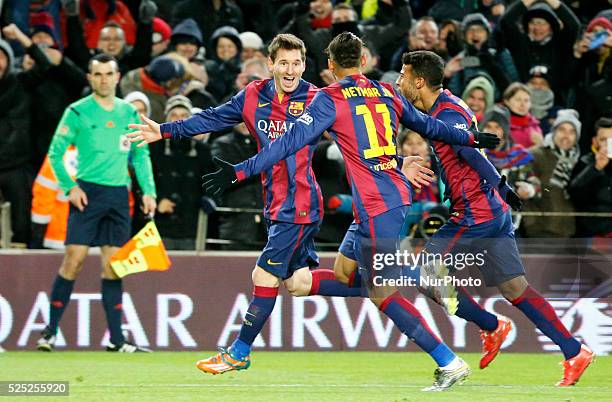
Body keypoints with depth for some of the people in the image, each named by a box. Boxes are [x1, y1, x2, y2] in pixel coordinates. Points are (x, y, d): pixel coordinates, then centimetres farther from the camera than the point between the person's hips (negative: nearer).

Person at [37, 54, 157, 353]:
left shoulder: (129, 113, 12)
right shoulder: (77, 112, -1)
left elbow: (140, 156, 18)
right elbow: (56, 152, 0)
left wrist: (148, 191, 7)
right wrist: (70, 186, -10)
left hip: (119, 194, 4)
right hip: (88, 192, -4)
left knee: (112, 265, 4)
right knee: (74, 259, -10)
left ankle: (116, 339, 6)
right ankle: (50, 331, -3)